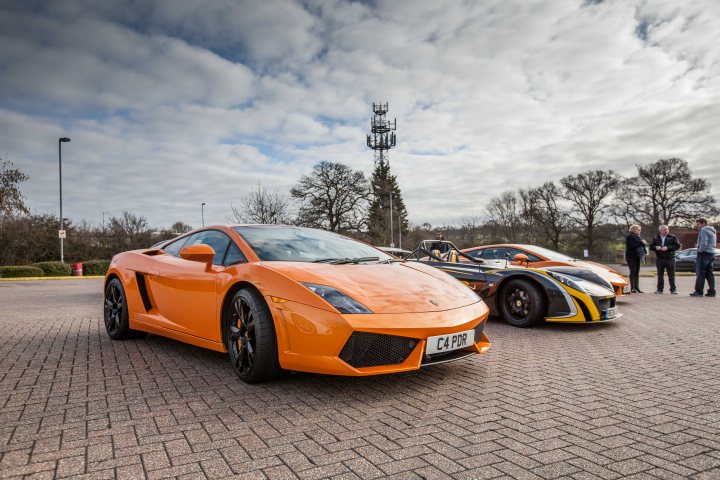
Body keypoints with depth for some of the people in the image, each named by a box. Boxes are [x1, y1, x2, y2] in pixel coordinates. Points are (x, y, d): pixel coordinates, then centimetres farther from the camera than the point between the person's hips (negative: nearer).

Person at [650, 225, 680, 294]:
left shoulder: (672, 237, 3)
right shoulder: (656, 239, 11)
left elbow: (677, 246, -6)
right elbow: (651, 247, 10)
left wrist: (668, 248, -16)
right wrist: (656, 247, -11)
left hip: (670, 259, -2)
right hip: (659, 259, 2)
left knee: (671, 275, -1)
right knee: (660, 275, 8)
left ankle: (673, 289, 6)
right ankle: (660, 289, 15)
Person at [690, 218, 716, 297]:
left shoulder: (704, 230, -11)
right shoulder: (713, 231, 19)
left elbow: (703, 243, -22)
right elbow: (714, 242, 20)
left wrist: (700, 250, -9)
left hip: (704, 253, -9)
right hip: (711, 253, 9)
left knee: (700, 273, -6)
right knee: (709, 273, 11)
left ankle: (699, 291, -6)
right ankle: (712, 291, 9)